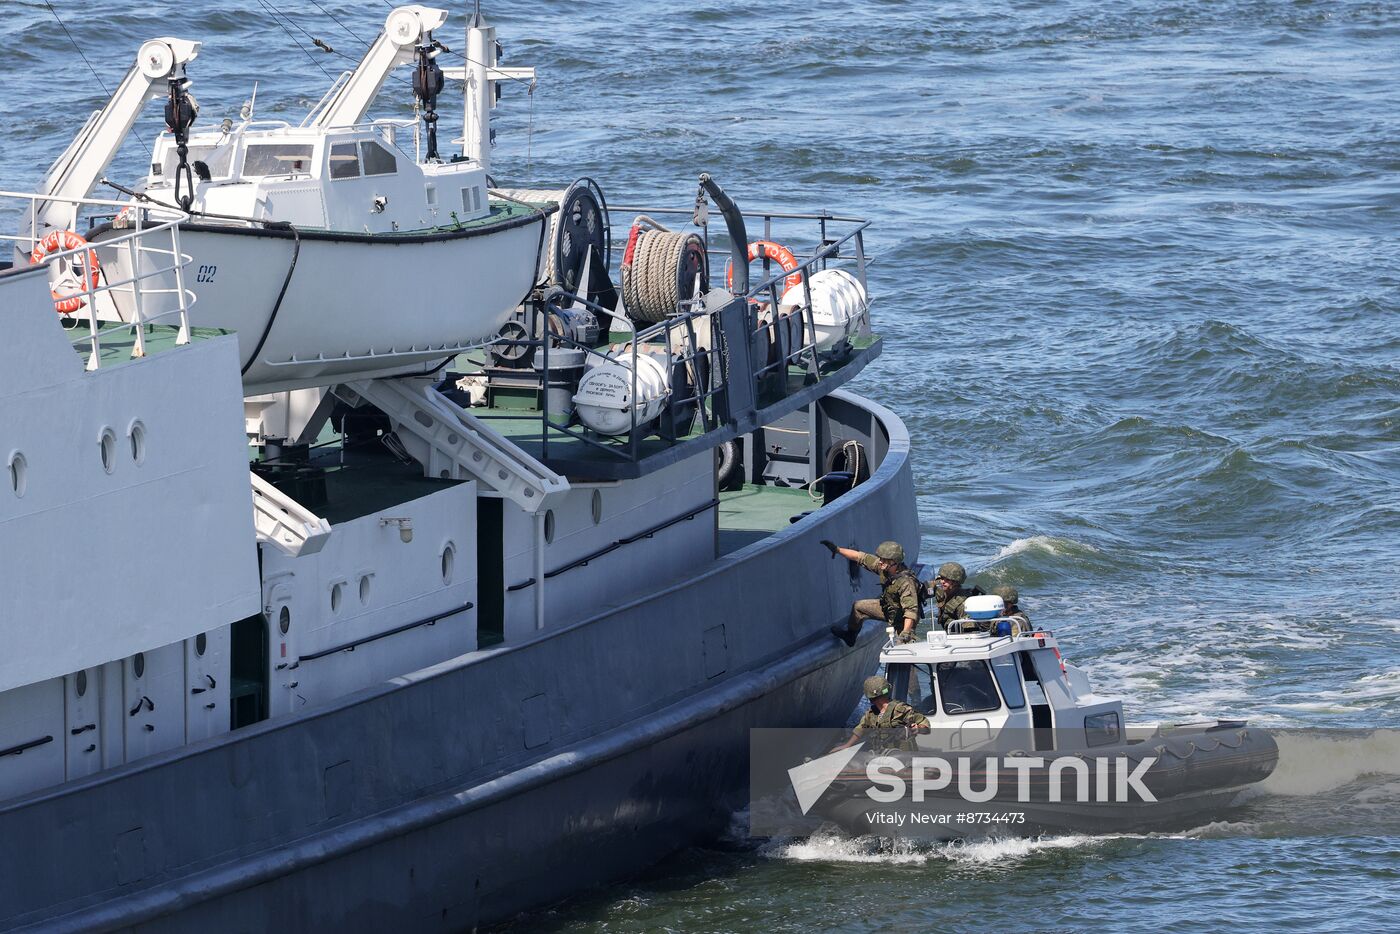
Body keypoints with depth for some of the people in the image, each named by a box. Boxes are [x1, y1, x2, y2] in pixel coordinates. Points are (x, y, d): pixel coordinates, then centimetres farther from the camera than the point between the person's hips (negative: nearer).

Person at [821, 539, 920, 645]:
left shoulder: (906, 582, -41)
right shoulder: (882, 566, -19)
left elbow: (911, 610, -44)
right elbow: (860, 557, -10)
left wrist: (906, 632, -53)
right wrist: (837, 549, -9)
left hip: (903, 620, -8)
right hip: (887, 608, 8)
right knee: (858, 607, 17)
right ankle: (850, 635, 40)